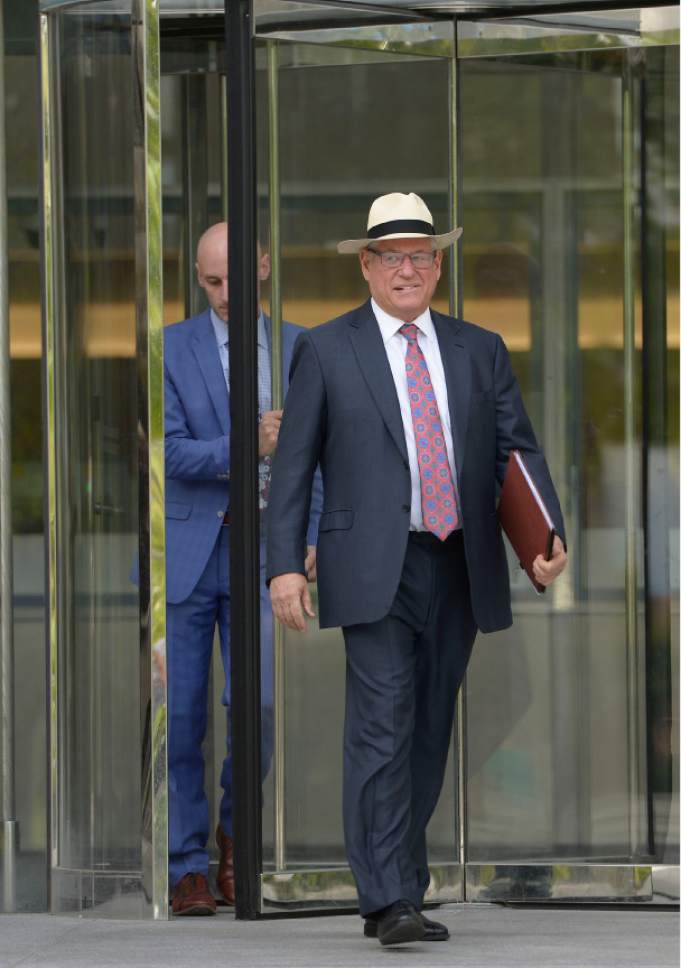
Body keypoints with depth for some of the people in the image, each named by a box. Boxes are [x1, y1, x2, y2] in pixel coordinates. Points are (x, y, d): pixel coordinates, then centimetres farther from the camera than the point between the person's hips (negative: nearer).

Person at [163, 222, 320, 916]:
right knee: (181, 716, 0)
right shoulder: (172, 349, 0)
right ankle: (186, 868, 7)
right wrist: (249, 447, -23)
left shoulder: (297, 349, 7)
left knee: (258, 703, -8)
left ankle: (235, 831, 16)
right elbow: (172, 452, -9)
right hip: (187, 552, -1)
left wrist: (313, 539, -1)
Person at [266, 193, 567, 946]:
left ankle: (403, 890, 16)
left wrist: (549, 536, -7)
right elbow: (293, 465, 3)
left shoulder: (481, 351, 14)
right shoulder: (326, 350, 5)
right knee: (383, 729, -12)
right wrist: (284, 565, -6)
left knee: (429, 735, 7)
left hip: (459, 570, 4)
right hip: (375, 570, -4)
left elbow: (518, 451, 10)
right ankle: (389, 901, -17)